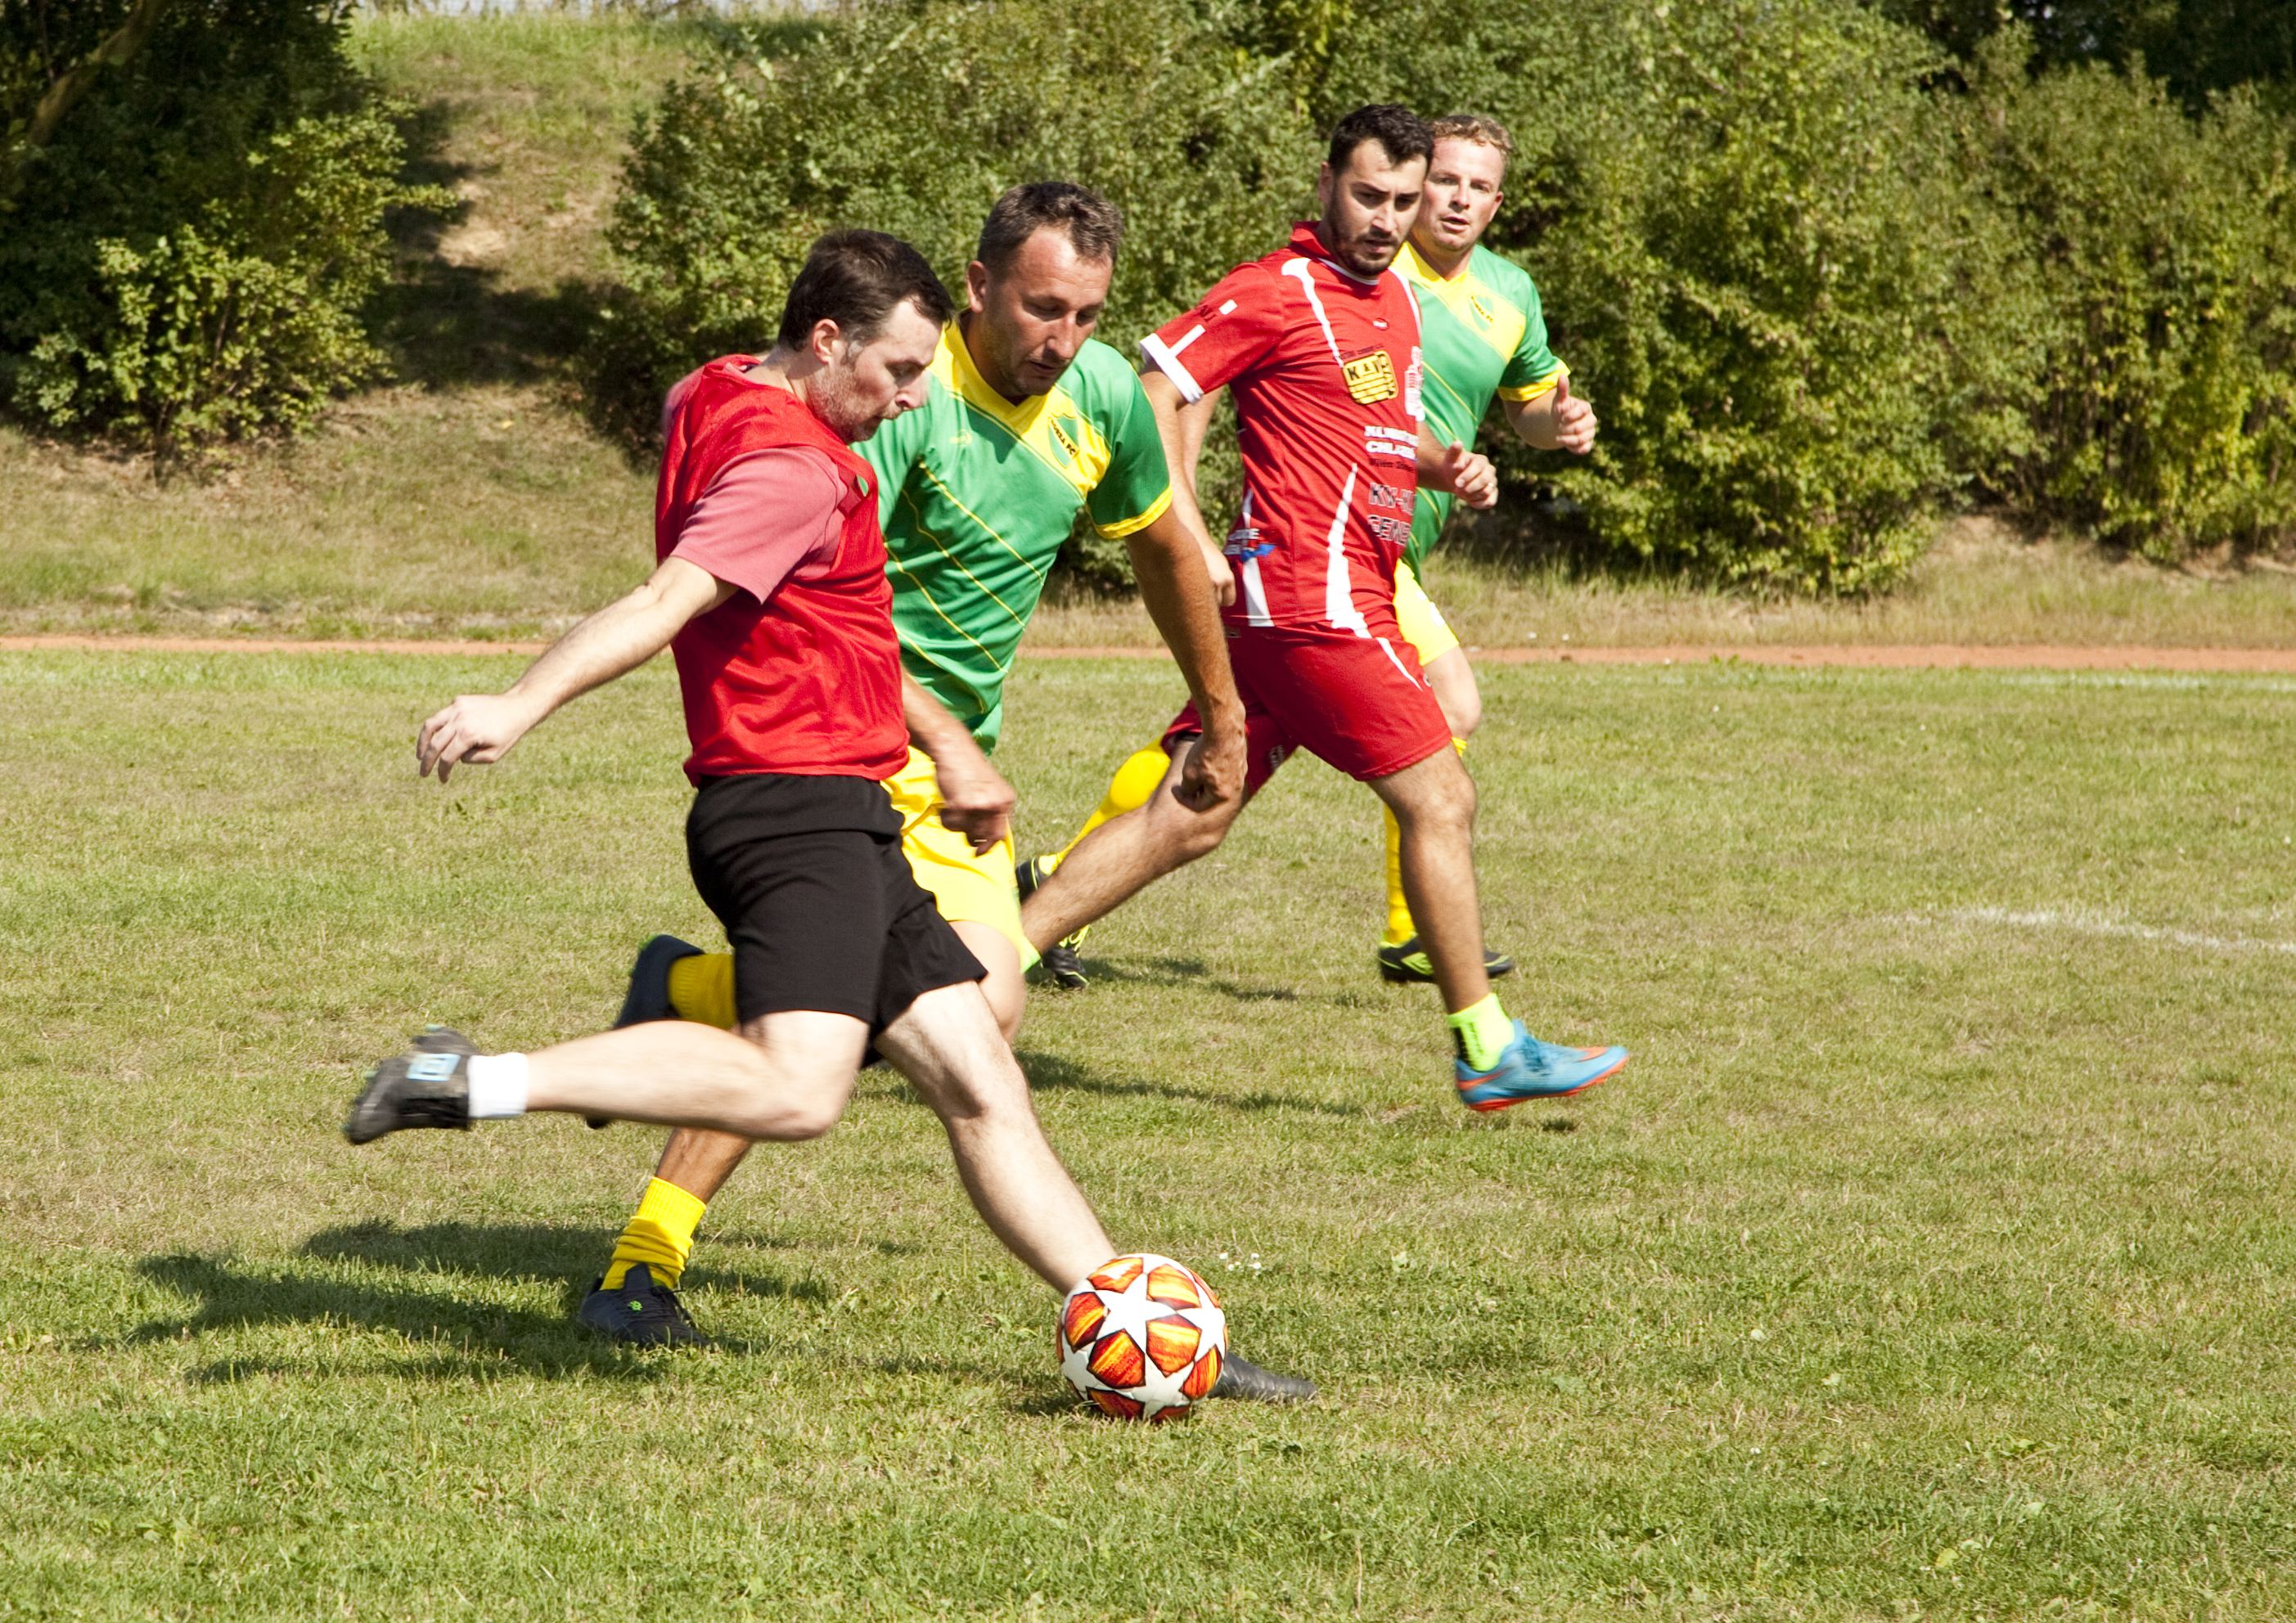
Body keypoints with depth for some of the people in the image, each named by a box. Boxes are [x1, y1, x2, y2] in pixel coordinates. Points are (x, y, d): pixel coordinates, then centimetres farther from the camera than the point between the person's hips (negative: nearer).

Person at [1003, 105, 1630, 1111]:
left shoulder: (1395, 296, 18)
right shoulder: (1278, 293, -9)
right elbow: (1157, 386, -12)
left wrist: (1445, 464, 10)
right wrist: (1185, 536, -19)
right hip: (1317, 600, -9)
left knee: (1188, 819, 5)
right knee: (1439, 799, -3)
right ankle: (1488, 1054, 4)